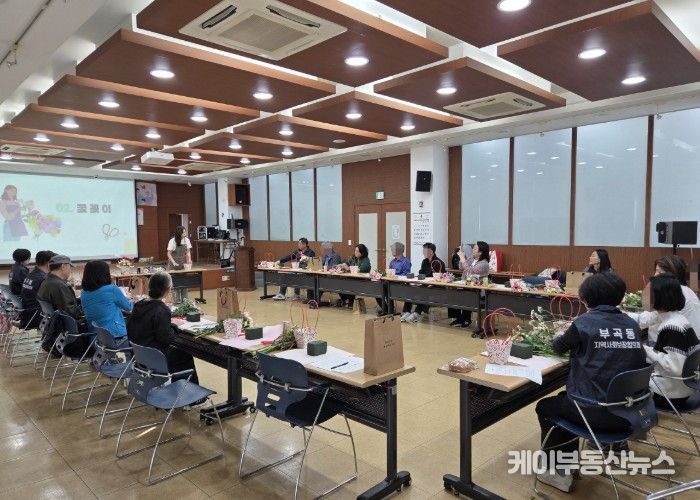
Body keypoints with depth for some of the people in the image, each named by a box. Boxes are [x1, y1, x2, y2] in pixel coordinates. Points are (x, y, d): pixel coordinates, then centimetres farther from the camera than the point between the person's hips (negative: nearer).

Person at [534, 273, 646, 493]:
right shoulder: (632, 324, 2)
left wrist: (558, 337, 29)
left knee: (545, 407, 21)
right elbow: (636, 362, 17)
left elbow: (559, 348, 5)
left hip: (598, 412, -6)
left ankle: (555, 471, 25)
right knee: (566, 398, 31)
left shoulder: (584, 322, -11)